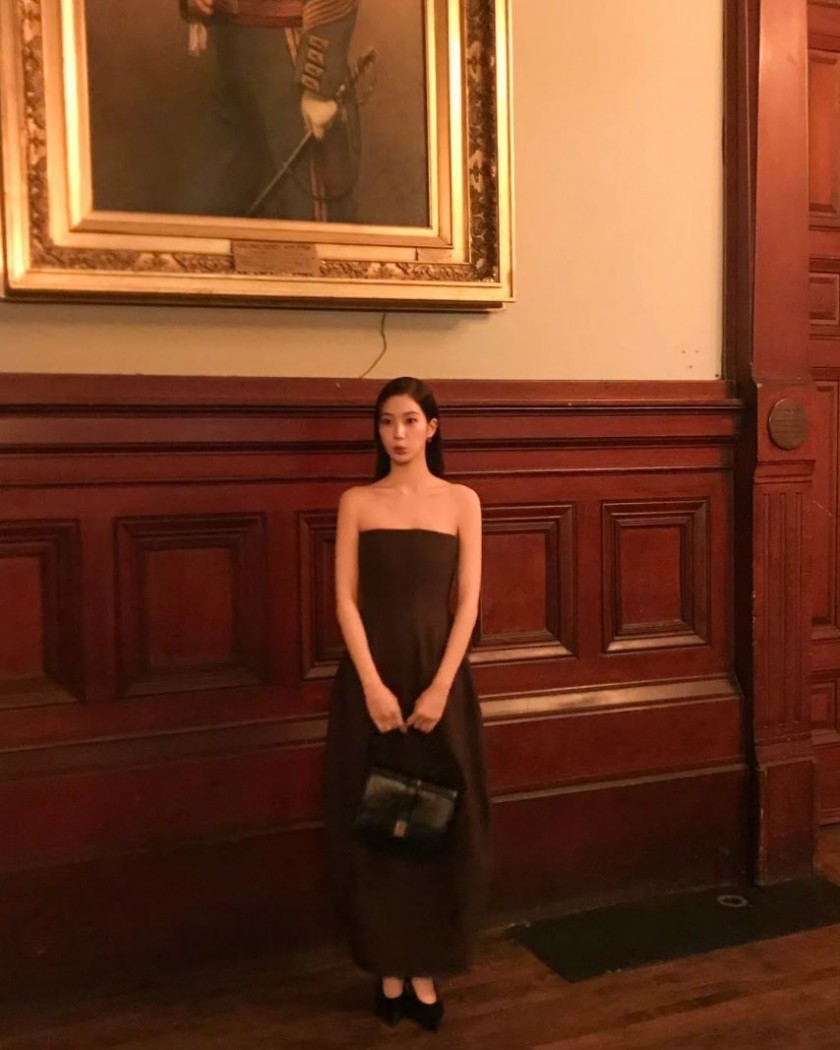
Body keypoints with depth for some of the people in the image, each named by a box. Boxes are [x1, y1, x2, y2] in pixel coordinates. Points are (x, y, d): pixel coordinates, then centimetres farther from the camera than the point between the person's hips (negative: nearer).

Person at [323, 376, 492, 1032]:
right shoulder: (356, 503, 3)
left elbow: (467, 602, -2)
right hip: (371, 677, 0)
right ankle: (389, 967, 20)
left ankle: (425, 969, 20)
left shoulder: (461, 501, 3)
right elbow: (346, 600, -3)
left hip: (440, 674, 0)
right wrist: (373, 685, -14)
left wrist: (439, 688, -12)